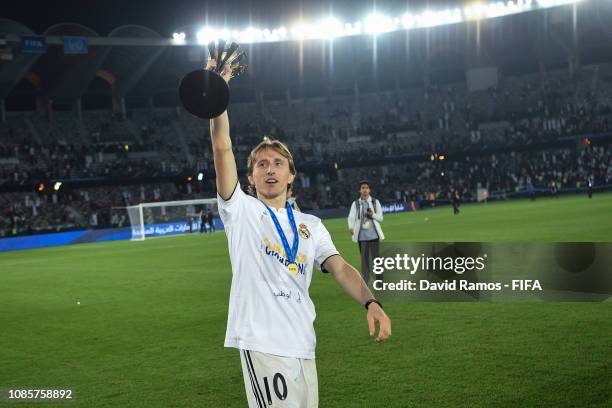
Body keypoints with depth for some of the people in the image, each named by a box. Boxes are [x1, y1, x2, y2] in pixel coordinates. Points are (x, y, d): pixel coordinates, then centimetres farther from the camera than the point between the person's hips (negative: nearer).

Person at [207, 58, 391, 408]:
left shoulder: (311, 225, 18)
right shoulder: (241, 211, 6)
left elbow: (340, 268, 7)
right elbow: (222, 147, -4)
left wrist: (371, 303, -10)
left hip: (303, 345, 5)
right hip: (261, 342, -5)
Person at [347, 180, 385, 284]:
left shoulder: (375, 202, 6)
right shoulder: (355, 203, 4)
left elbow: (380, 218, 5)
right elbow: (351, 217, -8)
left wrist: (372, 215, -16)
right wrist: (351, 227, -27)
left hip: (373, 235, 0)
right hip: (362, 236, 0)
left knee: (376, 258, 2)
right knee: (364, 259, 4)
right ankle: (365, 282, 8)